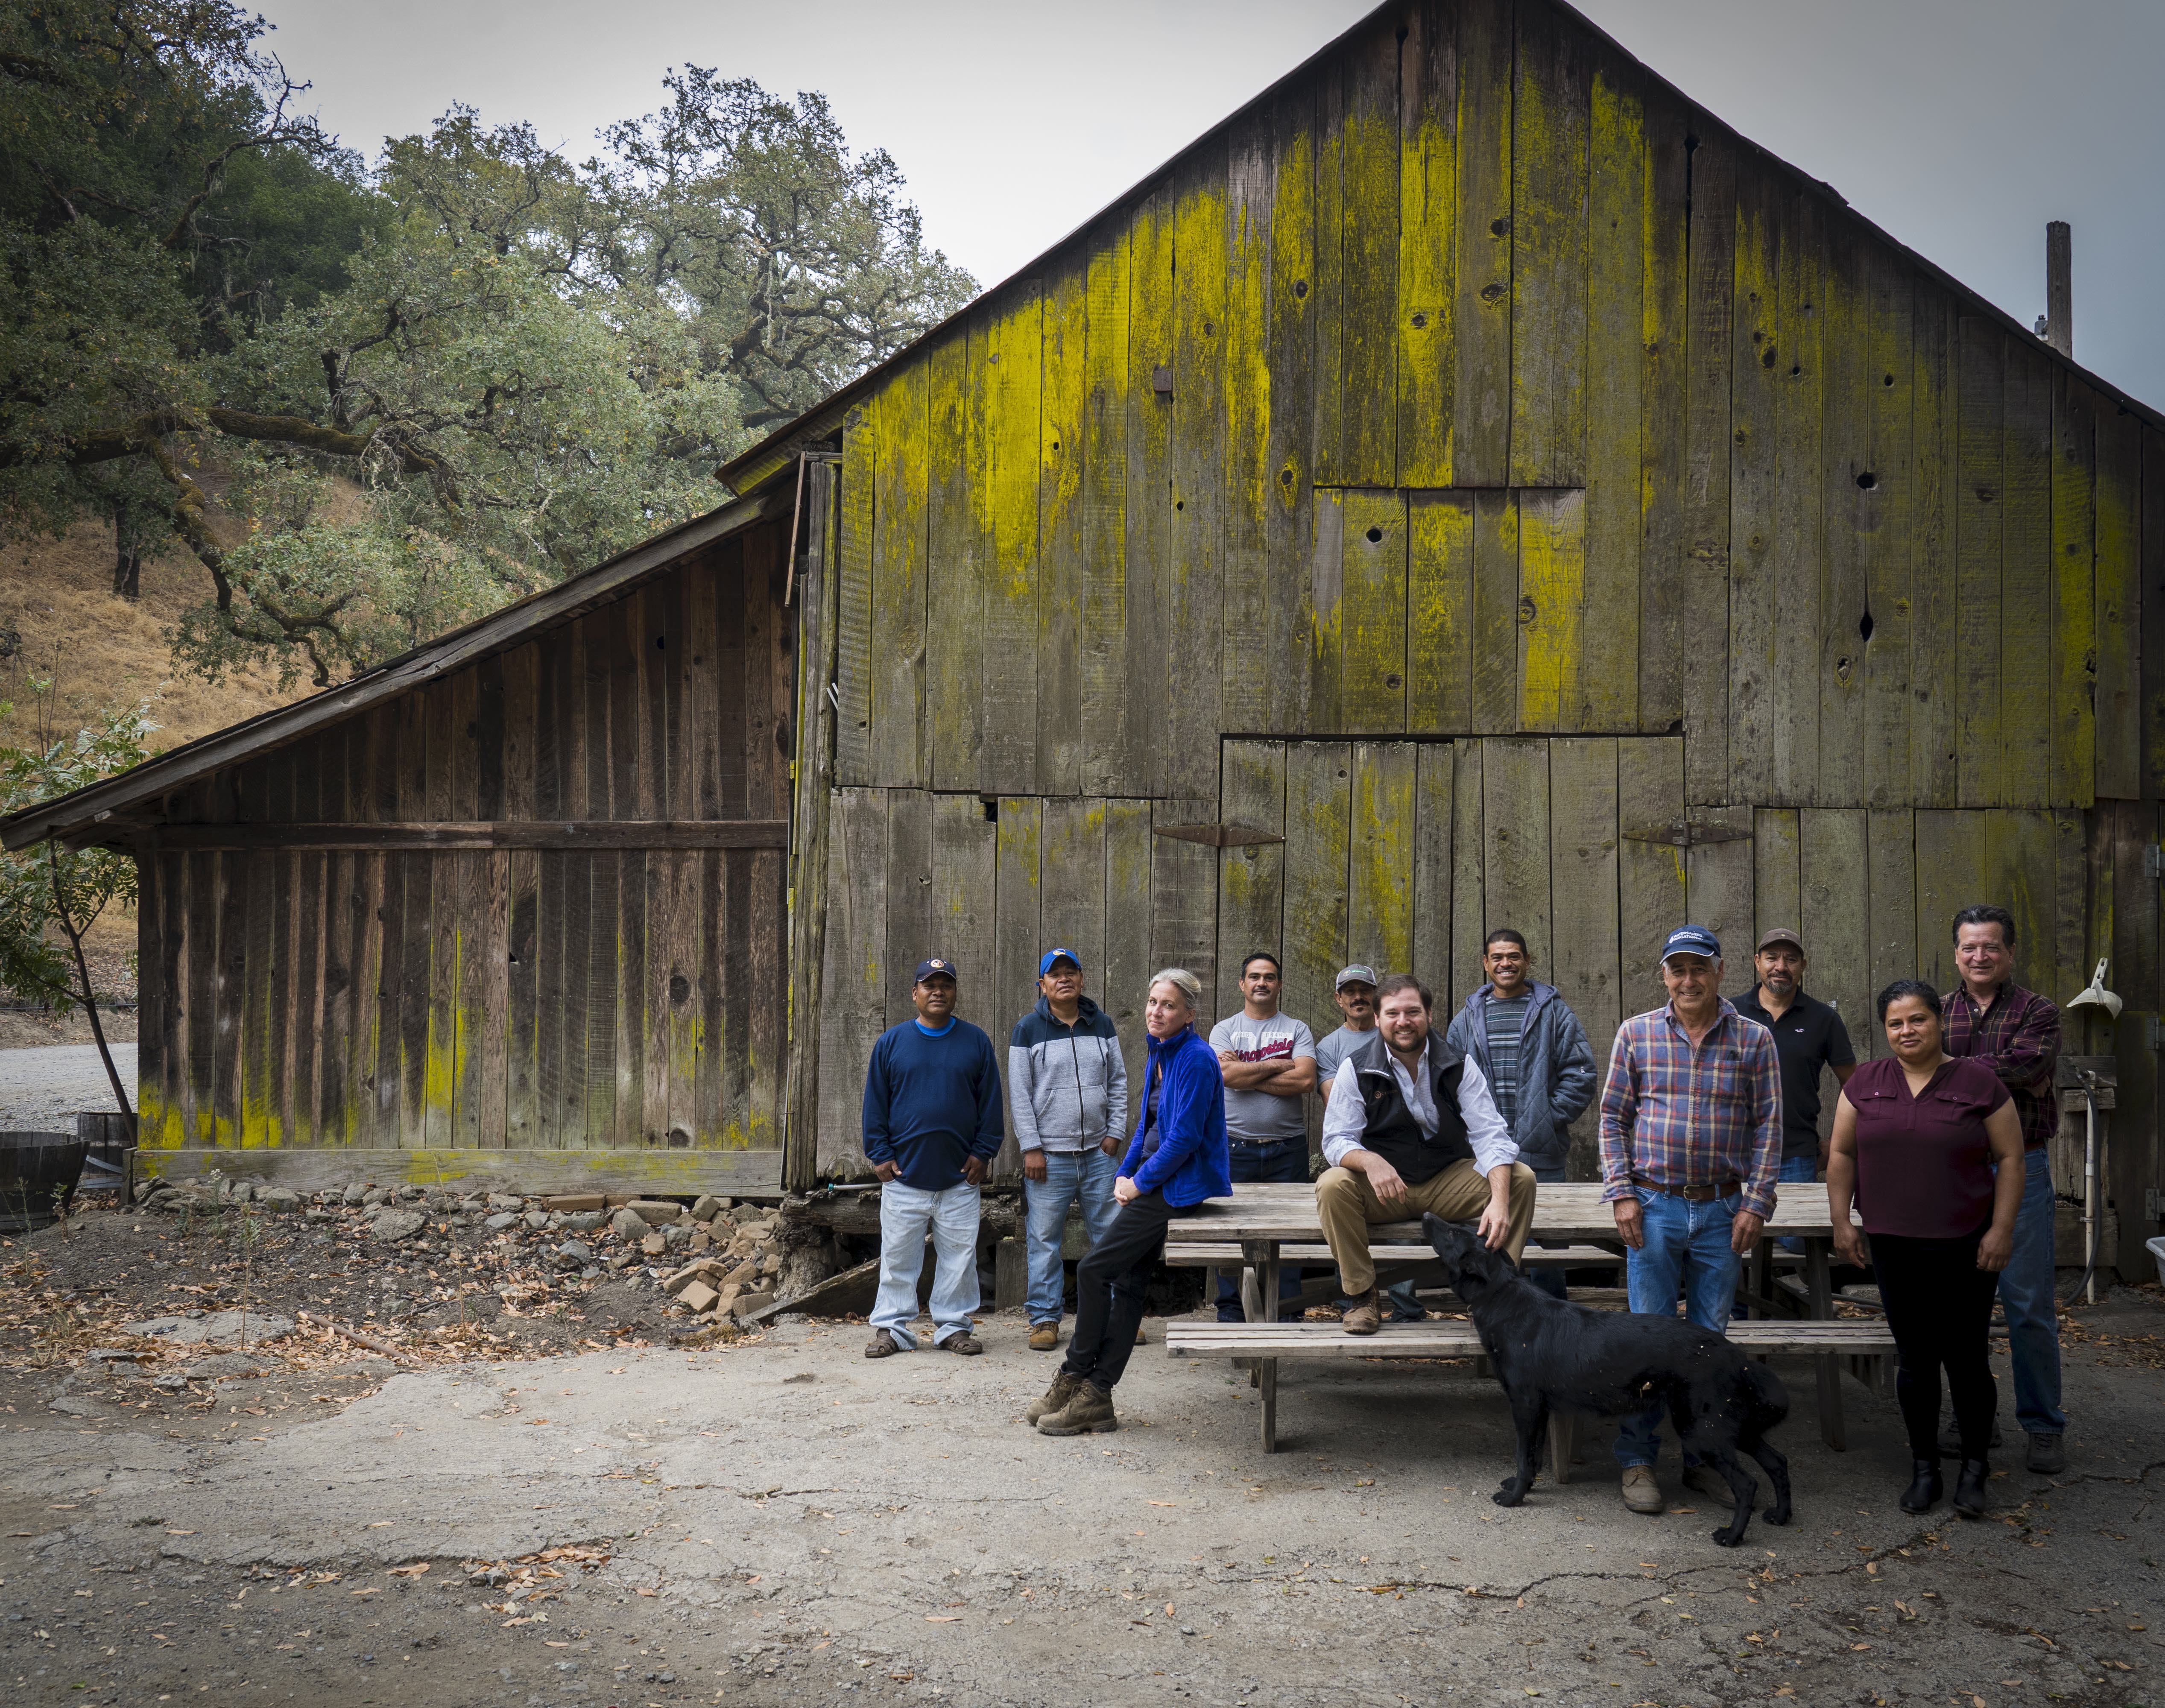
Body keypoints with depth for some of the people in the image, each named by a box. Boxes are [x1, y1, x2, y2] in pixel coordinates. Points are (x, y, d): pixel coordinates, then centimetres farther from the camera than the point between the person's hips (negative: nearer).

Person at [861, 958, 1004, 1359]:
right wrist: (880, 1155, -1)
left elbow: (990, 1103, 7)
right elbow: (875, 1103, 6)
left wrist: (984, 1153, 1)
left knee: (960, 1257, 5)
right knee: (898, 1256, 3)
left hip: (960, 1176, 1)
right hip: (904, 1175, 0)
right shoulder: (891, 1042, 5)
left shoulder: (976, 1042, 6)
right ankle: (892, 1327, 12)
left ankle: (954, 1326, 16)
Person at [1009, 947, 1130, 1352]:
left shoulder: (1102, 1025, 10)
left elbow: (1118, 1082, 13)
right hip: (1049, 1155, -2)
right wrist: (1031, 1148, -7)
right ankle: (1045, 1319, 10)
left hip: (1100, 1152, 3)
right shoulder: (1027, 1030, 1)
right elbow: (1019, 1094, -1)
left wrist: (1115, 1133, 3)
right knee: (1045, 1241, 0)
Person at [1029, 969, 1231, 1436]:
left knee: (1093, 1270, -9)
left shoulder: (1196, 1060, -16)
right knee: (1128, 1282, 6)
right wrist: (1125, 1175, 9)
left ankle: (1076, 1378, 4)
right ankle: (1095, 1397, 8)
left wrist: (1139, 1182, -11)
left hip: (1180, 1186, -9)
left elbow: (1184, 1138, -20)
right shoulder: (1158, 1057, 13)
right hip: (1156, 1184, 9)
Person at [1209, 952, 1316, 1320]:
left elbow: (1306, 1080, -8)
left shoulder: (1297, 1030, 9)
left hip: (1288, 1148, 0)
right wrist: (1278, 1065, -6)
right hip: (1236, 1147, 0)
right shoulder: (1224, 1030, 9)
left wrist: (1248, 1076, -7)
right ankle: (1231, 1315, 11)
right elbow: (1228, 1075, -11)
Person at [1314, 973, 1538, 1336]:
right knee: (1332, 1185, -32)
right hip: (1382, 1187, -1)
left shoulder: (1458, 1066, -3)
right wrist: (1369, 1161, -35)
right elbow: (1336, 1139, -10)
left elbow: (1490, 1136, -11)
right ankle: (1363, 1298, -15)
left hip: (1448, 1182, 1)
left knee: (1521, 1178, -21)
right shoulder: (1356, 1069, -5)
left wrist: (1499, 1201, -29)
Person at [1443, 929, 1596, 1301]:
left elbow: (1580, 1074, 0)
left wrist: (1550, 1118, -7)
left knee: (1547, 1242, 0)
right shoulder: (1468, 1018, 12)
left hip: (1541, 1153, -2)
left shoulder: (1553, 1012, 3)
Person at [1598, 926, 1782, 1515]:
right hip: (1653, 1205, -1)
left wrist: (1756, 1203, -4)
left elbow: (1767, 1127, 3)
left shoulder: (1754, 1040, 3)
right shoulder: (1636, 1034, 3)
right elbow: (1613, 1117, 5)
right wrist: (1621, 1193, -3)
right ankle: (1638, 1460, 10)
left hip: (1722, 1209, 1)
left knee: (1712, 1335, 8)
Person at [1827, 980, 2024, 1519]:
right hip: (1895, 1249, 2)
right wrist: (1841, 1221, 2)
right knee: (1914, 1359, 9)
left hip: (1966, 1250, -2)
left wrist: (2002, 1229, -7)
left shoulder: (1979, 1082, -3)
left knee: (1967, 1358, 2)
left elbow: (2010, 1158, -1)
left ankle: (1975, 1468, 19)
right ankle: (1924, 1468, 21)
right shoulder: (1866, 1083, 5)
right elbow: (1842, 1154, 8)